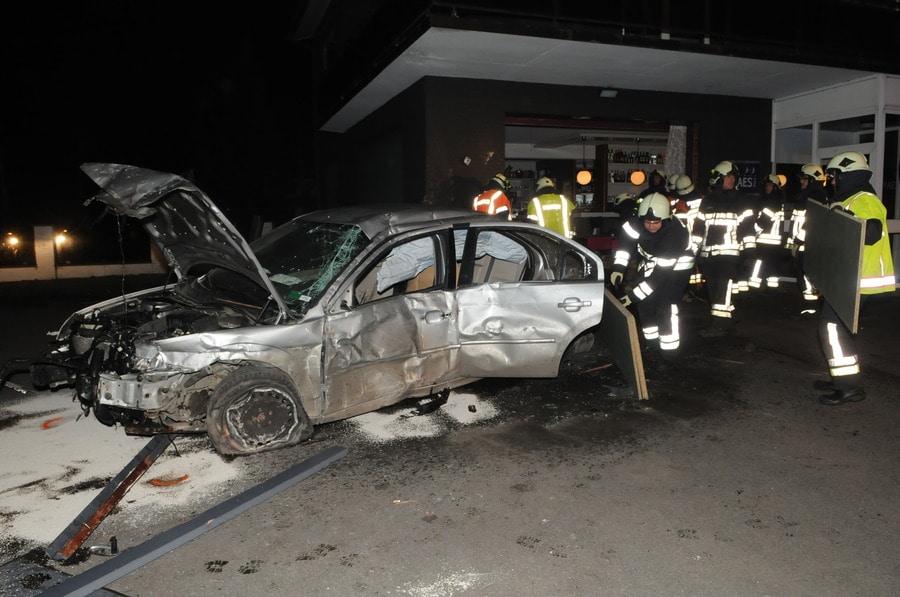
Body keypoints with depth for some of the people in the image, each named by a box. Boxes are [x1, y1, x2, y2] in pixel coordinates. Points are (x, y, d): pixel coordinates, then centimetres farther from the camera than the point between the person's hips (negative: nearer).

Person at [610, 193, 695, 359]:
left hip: (676, 266, -5)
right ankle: (651, 339, 16)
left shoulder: (675, 233, -38)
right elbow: (626, 240, -12)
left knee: (665, 303, -19)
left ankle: (669, 346, -6)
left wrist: (635, 295, -36)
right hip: (650, 262, 6)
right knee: (644, 301, -1)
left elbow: (661, 273, -36)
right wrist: (618, 267, -25)